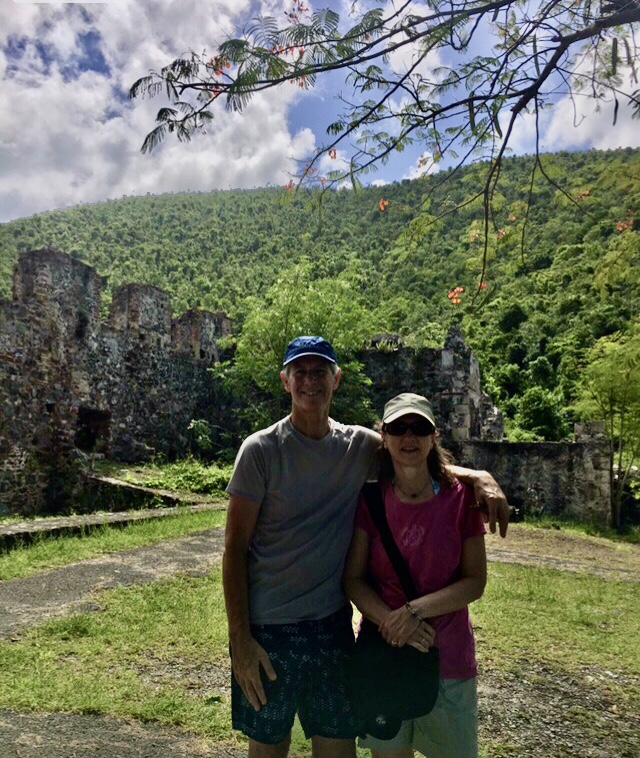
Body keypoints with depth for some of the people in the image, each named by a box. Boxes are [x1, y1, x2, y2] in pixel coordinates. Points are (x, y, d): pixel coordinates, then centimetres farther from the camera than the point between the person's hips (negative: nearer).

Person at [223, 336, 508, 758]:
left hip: (333, 624, 3)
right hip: (267, 627, -2)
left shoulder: (361, 446, -1)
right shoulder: (260, 450, -11)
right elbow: (235, 549, -9)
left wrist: (480, 477, -11)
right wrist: (239, 637, -11)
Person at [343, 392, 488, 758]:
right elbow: (353, 579, -6)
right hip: (383, 653, 1)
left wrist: (415, 611, -19)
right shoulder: (370, 499, -6)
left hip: (448, 656, 0)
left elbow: (475, 582, -7)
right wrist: (391, 622, -21)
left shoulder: (459, 498, -8)